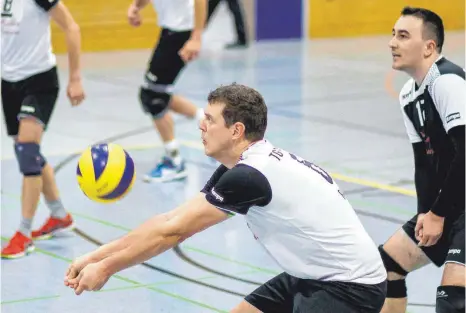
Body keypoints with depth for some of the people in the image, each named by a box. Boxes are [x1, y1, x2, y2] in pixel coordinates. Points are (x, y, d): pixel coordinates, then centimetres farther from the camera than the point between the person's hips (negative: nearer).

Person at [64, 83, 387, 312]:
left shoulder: (249, 175, -22)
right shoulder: (240, 168, 6)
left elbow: (174, 231, -17)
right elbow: (170, 219, 6)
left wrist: (106, 268, -7)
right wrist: (93, 257, 4)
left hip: (353, 284, -11)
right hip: (314, 275, 11)